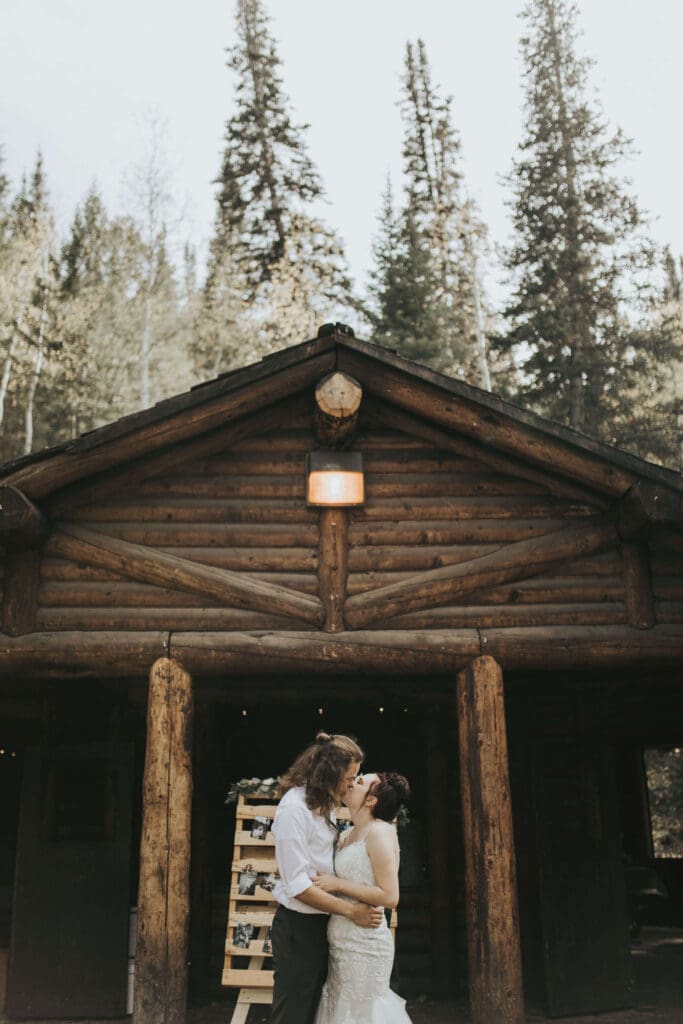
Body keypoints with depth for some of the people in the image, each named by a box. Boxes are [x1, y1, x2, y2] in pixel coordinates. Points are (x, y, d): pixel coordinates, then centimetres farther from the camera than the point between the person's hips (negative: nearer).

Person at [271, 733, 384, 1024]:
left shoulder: (323, 803, 8)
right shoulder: (294, 808, -21)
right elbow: (298, 885, -23)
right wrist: (351, 911, -20)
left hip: (321, 923, 9)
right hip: (298, 926, -9)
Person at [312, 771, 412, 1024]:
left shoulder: (379, 832, -15)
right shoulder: (348, 835, 11)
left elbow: (389, 896, -21)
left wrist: (337, 884, -19)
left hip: (363, 944, -8)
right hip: (342, 942, 8)